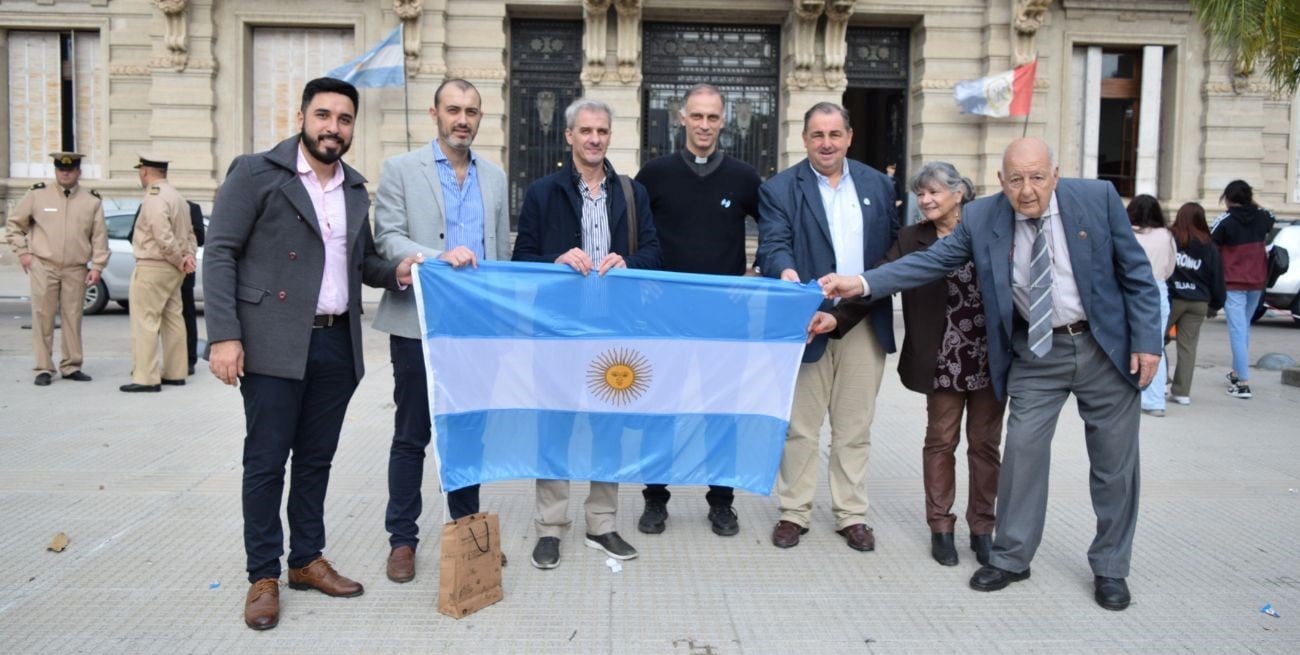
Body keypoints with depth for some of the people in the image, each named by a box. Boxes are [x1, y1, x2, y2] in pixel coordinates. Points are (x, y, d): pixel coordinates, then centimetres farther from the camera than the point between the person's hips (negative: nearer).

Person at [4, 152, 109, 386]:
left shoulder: (92, 200, 5)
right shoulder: (37, 194, 2)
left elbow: (99, 236, 5)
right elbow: (14, 224, 11)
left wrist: (97, 266, -2)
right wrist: (22, 252, 3)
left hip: (76, 270, 1)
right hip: (43, 267, -1)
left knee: (73, 319, 6)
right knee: (42, 318, 0)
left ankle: (71, 367, 17)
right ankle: (44, 369, 7)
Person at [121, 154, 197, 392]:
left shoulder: (154, 198, -16)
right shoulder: (177, 196, 15)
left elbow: (164, 237, -24)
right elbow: (189, 233, 15)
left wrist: (180, 260, -12)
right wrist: (188, 256, 1)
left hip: (152, 268, -9)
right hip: (172, 269, 9)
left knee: (145, 322, -5)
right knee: (172, 319, 12)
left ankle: (146, 377, -5)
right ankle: (175, 373, 18)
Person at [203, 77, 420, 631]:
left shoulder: (355, 188, 14)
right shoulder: (256, 173, -4)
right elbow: (220, 254, -7)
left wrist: (395, 272, -1)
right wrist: (224, 335, -15)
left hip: (337, 345, 5)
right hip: (275, 344, -5)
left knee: (316, 459, 14)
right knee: (266, 461, 2)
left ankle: (307, 560, 27)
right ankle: (263, 577, 15)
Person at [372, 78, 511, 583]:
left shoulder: (495, 177, 12)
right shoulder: (401, 169, 0)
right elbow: (387, 240, -9)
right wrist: (440, 258, -24)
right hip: (419, 323, -3)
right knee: (411, 436, 5)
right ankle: (402, 539, 17)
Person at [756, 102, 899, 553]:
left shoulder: (879, 185, 10)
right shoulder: (780, 189, -1)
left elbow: (895, 248, 11)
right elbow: (773, 245, -13)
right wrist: (786, 272, -35)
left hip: (864, 326, 3)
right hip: (808, 323, -2)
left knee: (854, 428, 11)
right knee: (799, 427, 6)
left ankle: (851, 514, 22)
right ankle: (794, 513, 19)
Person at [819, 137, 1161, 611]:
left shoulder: (1097, 197, -11)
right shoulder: (982, 217, -8)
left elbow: (1135, 273, -5)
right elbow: (931, 261, -11)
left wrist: (1146, 340, -9)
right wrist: (863, 283, -23)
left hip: (1106, 347, 0)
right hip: (1035, 352, 1)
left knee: (1114, 461, 7)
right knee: (1023, 449, -2)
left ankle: (1110, 569, 24)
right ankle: (1010, 558, 17)